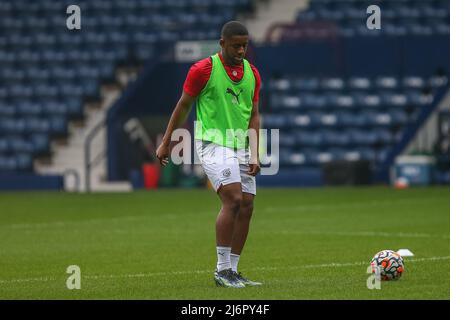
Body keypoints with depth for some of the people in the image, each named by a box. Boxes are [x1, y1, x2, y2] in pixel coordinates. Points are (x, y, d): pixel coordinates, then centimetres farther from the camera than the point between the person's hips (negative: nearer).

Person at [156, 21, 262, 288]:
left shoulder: (252, 74, 9)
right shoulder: (203, 70, -7)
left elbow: (254, 115, 12)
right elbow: (183, 107, 1)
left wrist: (254, 155, 3)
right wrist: (165, 143, 6)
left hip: (241, 147, 6)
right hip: (213, 143, -6)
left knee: (246, 207, 1)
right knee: (233, 199, -20)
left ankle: (232, 270, 10)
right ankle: (222, 270, -13)